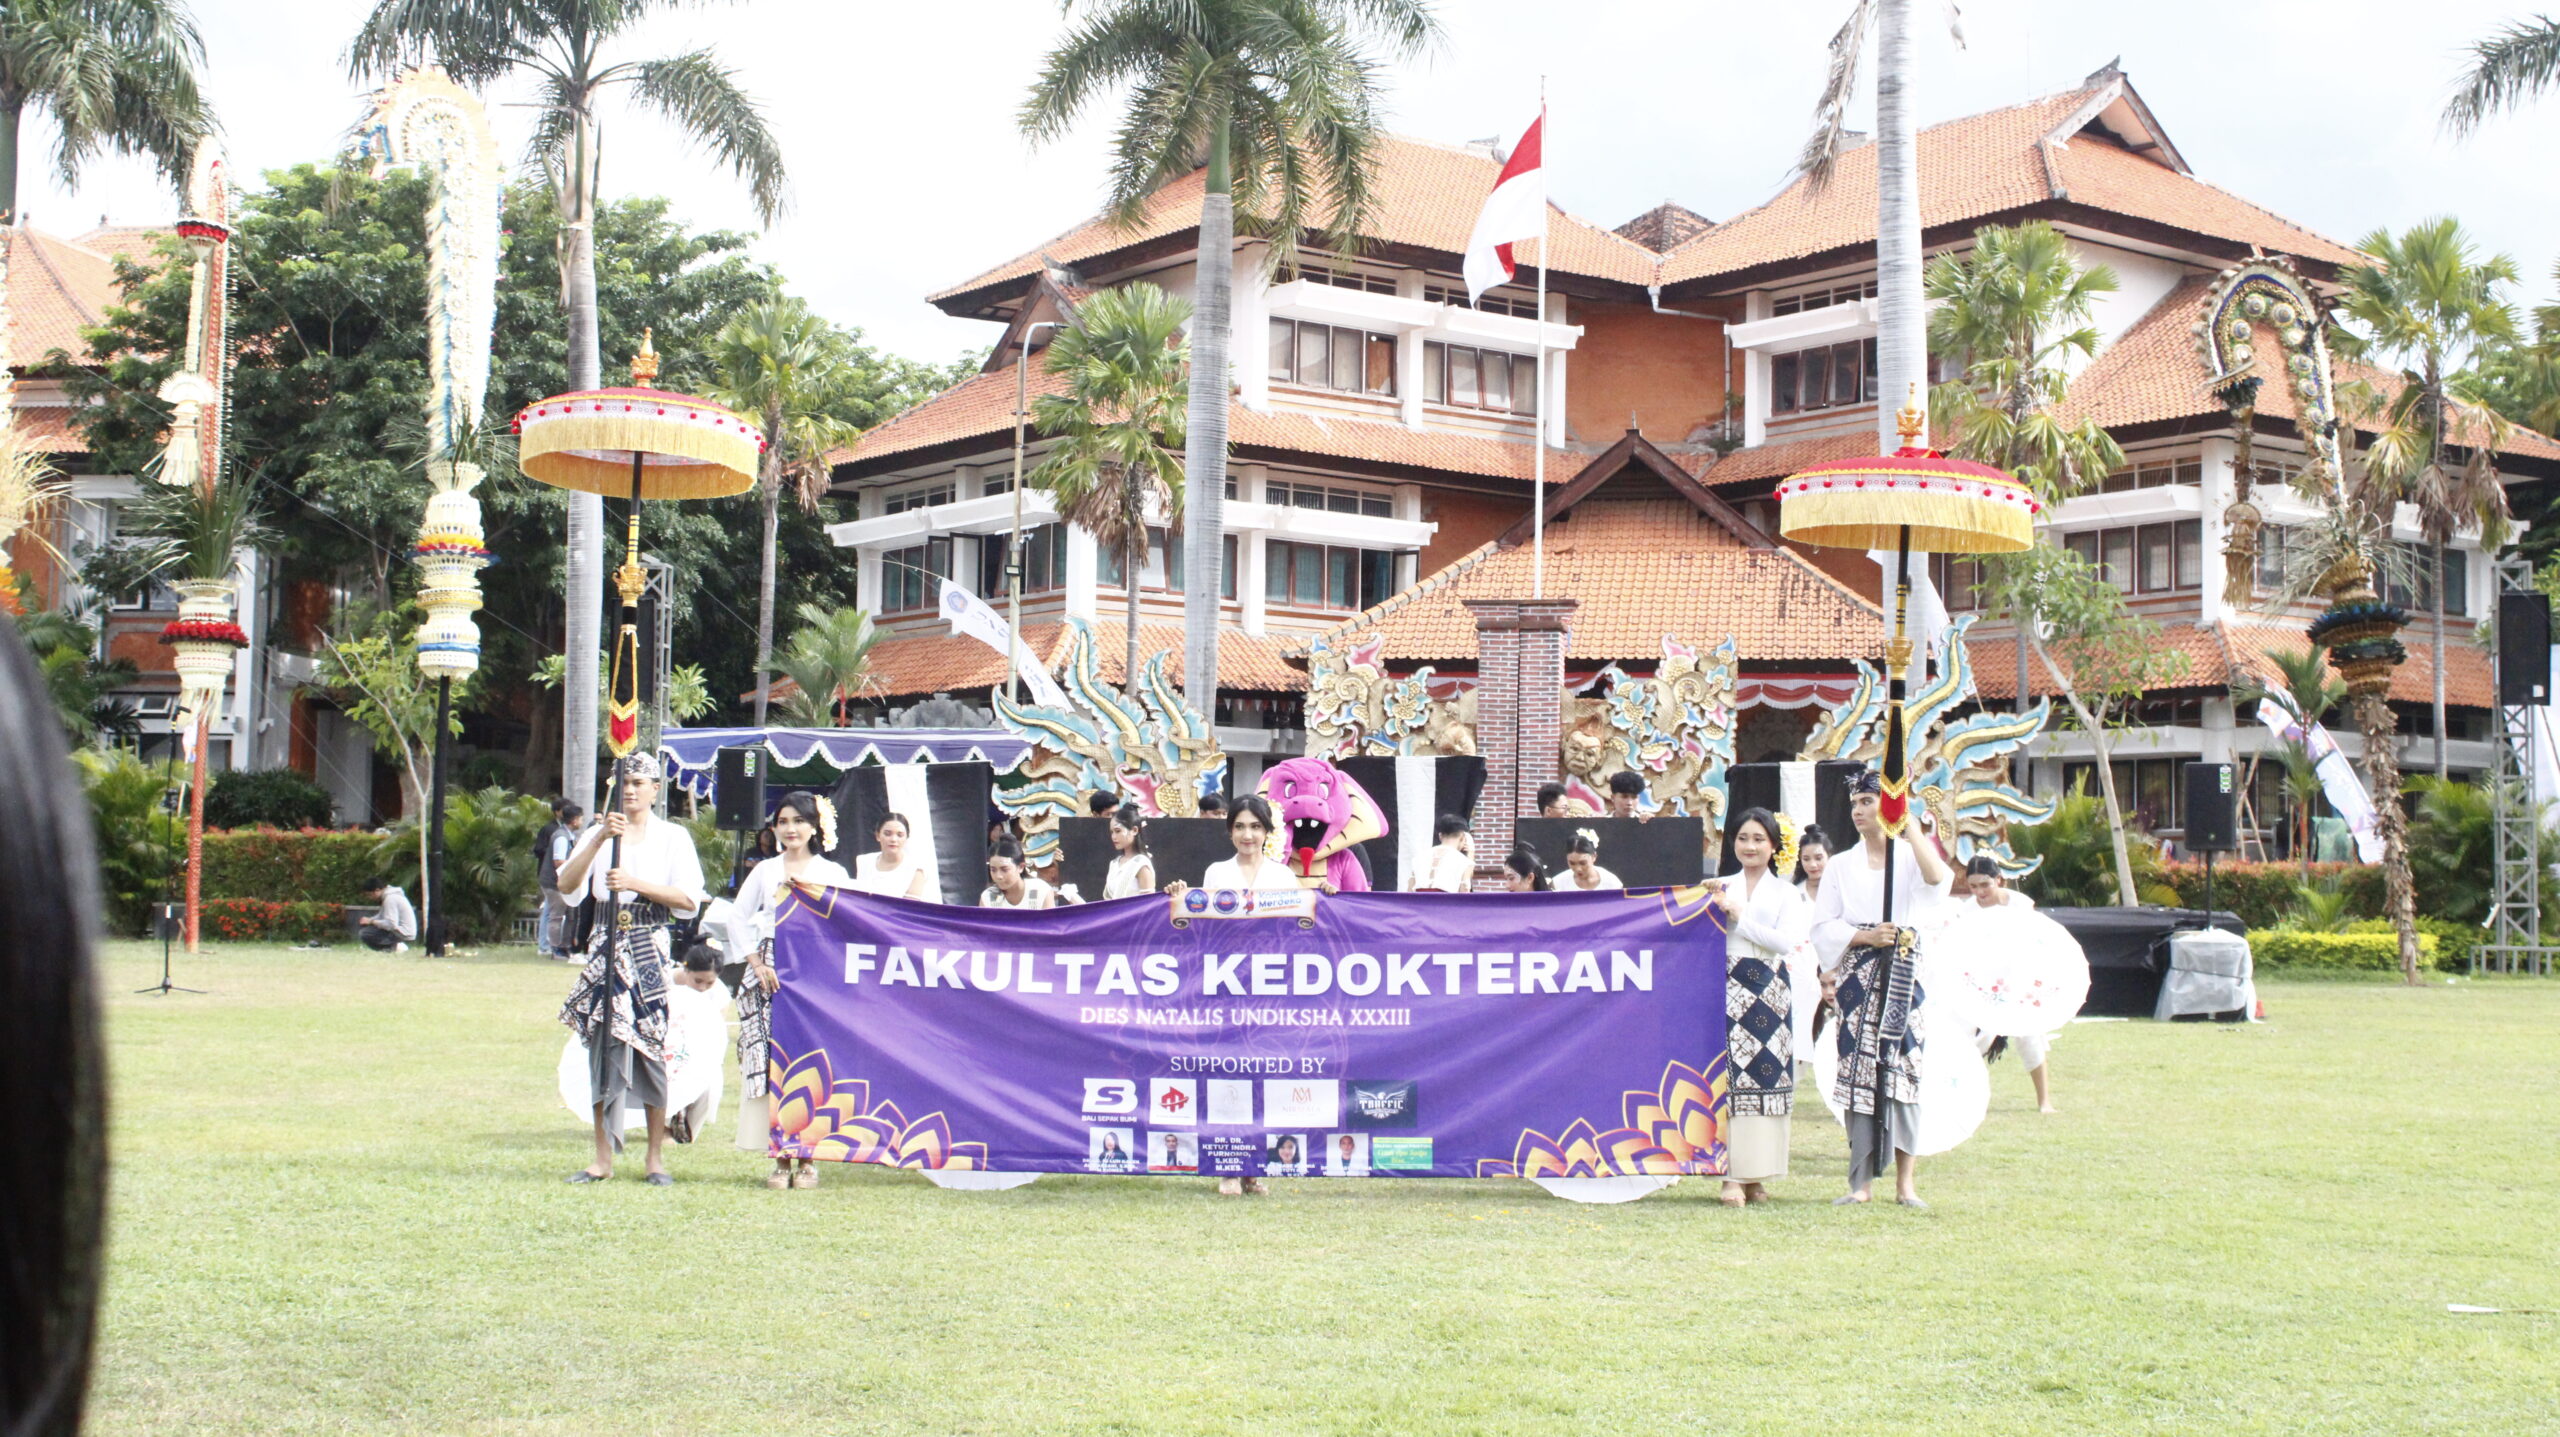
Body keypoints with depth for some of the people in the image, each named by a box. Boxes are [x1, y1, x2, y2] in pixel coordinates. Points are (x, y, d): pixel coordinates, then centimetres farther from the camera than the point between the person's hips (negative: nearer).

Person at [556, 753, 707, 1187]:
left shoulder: (673, 837, 6)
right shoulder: (599, 834, 13)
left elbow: (688, 899, -6)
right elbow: (567, 884, -3)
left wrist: (634, 883, -14)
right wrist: (600, 838, -13)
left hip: (651, 949, -2)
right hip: (606, 947, 2)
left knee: (650, 1045, -3)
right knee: (604, 1044, 1)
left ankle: (655, 1156, 4)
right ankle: (603, 1156, 6)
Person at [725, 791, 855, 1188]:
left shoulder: (833, 873, 8)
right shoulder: (765, 871, 12)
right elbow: (738, 917, 8)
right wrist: (756, 964, -3)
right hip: (771, 977, 1)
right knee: (772, 1062, -4)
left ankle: (808, 1158, 0)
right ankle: (781, 1157, 1)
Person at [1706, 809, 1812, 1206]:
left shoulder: (1786, 893, 8)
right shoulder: (1721, 887, 13)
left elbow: (1786, 941, -6)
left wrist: (1738, 917, -7)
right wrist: (1715, 909, -8)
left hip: (1769, 990, 0)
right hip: (1728, 988, 0)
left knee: (1767, 1074, -4)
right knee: (1729, 1074, -10)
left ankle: (1757, 1175, 5)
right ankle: (1732, 1176, -11)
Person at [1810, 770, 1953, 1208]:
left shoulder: (1909, 858, 6)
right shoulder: (1842, 867, 11)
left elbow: (1938, 880, -18)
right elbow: (1823, 926, 5)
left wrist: (1909, 823, -17)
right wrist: (1864, 936, -12)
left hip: (1901, 974, -1)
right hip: (1858, 975, 2)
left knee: (1903, 1069, -5)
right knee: (1858, 1071, -4)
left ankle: (1905, 1181, -2)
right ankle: (1860, 1181, -2)